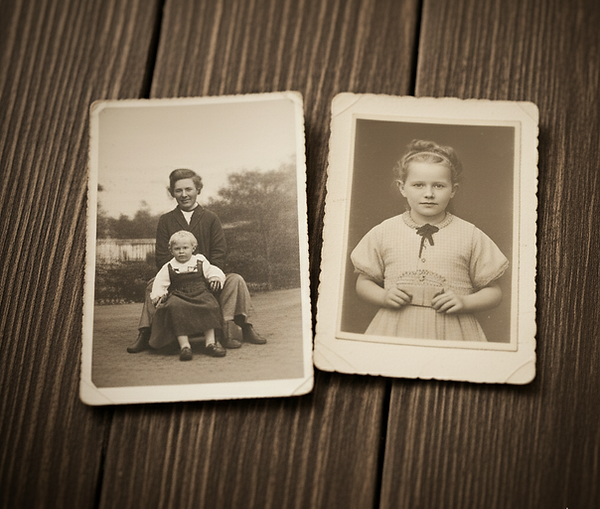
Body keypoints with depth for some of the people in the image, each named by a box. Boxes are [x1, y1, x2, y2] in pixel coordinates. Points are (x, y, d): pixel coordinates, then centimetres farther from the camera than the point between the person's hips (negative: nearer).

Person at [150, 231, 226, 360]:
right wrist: (158, 296, -4)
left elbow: (215, 272, 15)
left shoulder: (201, 263, 14)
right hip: (179, 298, -1)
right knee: (175, 309, -35)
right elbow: (159, 284, 11)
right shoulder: (168, 268, 13)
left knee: (211, 307, -31)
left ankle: (210, 343, -24)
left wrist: (215, 279, -7)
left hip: (200, 295, 1)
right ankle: (184, 346, -38)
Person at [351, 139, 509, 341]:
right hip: (396, 329, 1)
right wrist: (384, 297, -7)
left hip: (451, 332, 0)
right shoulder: (384, 232, 4)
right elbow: (364, 282, 12)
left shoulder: (471, 236, 2)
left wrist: (464, 302, -11)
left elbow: (494, 292, 7)